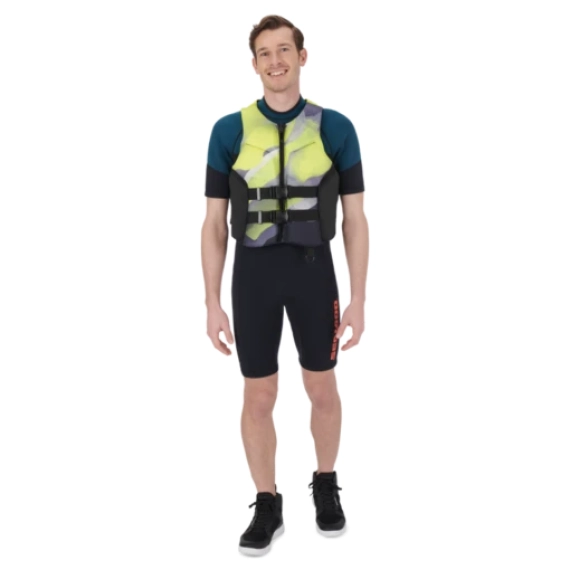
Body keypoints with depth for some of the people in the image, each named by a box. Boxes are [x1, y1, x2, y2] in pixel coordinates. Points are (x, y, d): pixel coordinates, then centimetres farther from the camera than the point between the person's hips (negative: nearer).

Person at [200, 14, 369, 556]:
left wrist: (358, 300, -5)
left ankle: (325, 488, 36)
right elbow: (214, 223, 0)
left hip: (313, 272, 0)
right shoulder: (229, 131, -2)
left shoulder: (336, 128, -3)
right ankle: (267, 506, 23)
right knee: (258, 397, 6)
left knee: (322, 389, 12)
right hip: (252, 275, 0)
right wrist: (213, 305, -4)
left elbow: (355, 219, -1)